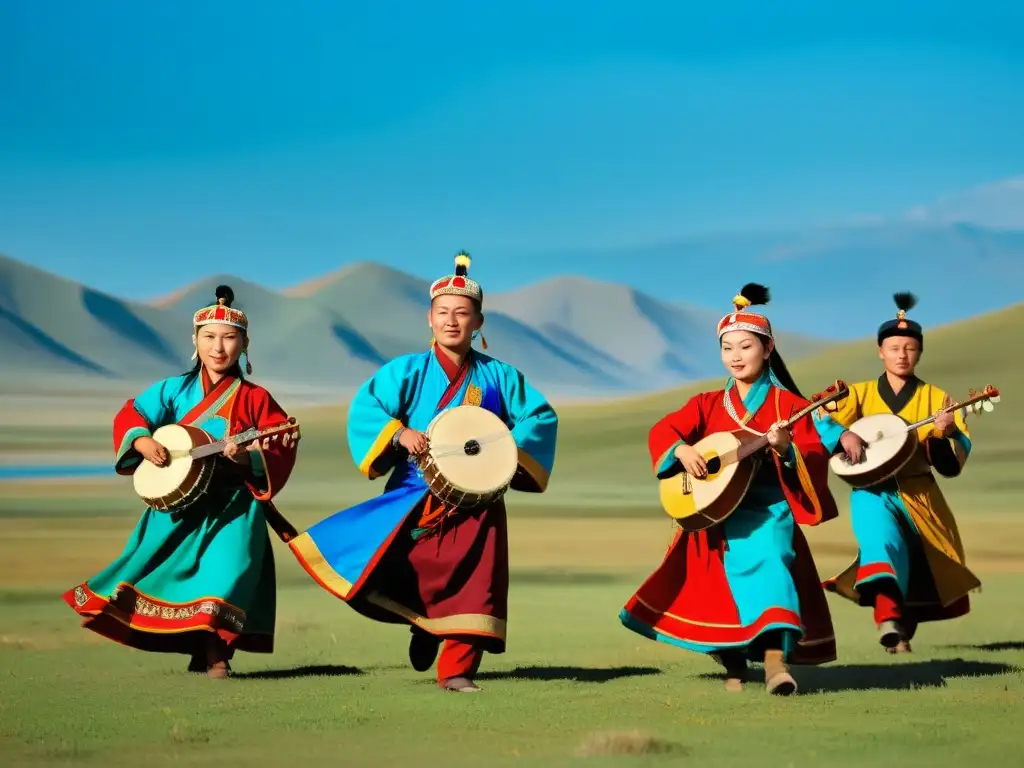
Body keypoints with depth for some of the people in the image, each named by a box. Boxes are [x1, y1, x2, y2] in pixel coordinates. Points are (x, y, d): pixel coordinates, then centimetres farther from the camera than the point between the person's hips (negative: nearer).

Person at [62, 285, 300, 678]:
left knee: (226, 571, -19)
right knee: (159, 566, 4)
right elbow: (131, 416, 2)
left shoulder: (254, 399, -1)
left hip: (233, 505, -3)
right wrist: (143, 442, -19)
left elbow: (281, 451, -6)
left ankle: (217, 651, -10)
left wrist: (250, 457, -25)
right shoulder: (174, 391, 5)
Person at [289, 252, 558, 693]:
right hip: (414, 499, -1)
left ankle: (457, 670, 4)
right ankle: (423, 621, 18)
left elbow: (541, 417, 4)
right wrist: (400, 433, -26)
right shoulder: (407, 372, 0)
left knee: (471, 585, -4)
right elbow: (364, 409, -9)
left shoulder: (498, 376, 5)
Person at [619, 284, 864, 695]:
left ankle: (775, 659, -43)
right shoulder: (708, 404, 11)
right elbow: (662, 432, 3)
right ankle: (734, 662, 29)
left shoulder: (788, 405, 0)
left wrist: (786, 449, -28)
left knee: (767, 558, -30)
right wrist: (682, 449, -18)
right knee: (721, 586, 4)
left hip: (766, 508, -4)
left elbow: (815, 459, -7)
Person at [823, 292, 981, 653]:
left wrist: (946, 433, -23)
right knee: (881, 534, -34)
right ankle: (888, 615, -47)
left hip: (918, 494, 2)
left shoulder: (935, 398, 4)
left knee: (926, 575, 4)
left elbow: (952, 464, -3)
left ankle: (904, 622, 35)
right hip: (872, 490, -2)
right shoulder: (860, 394, 6)